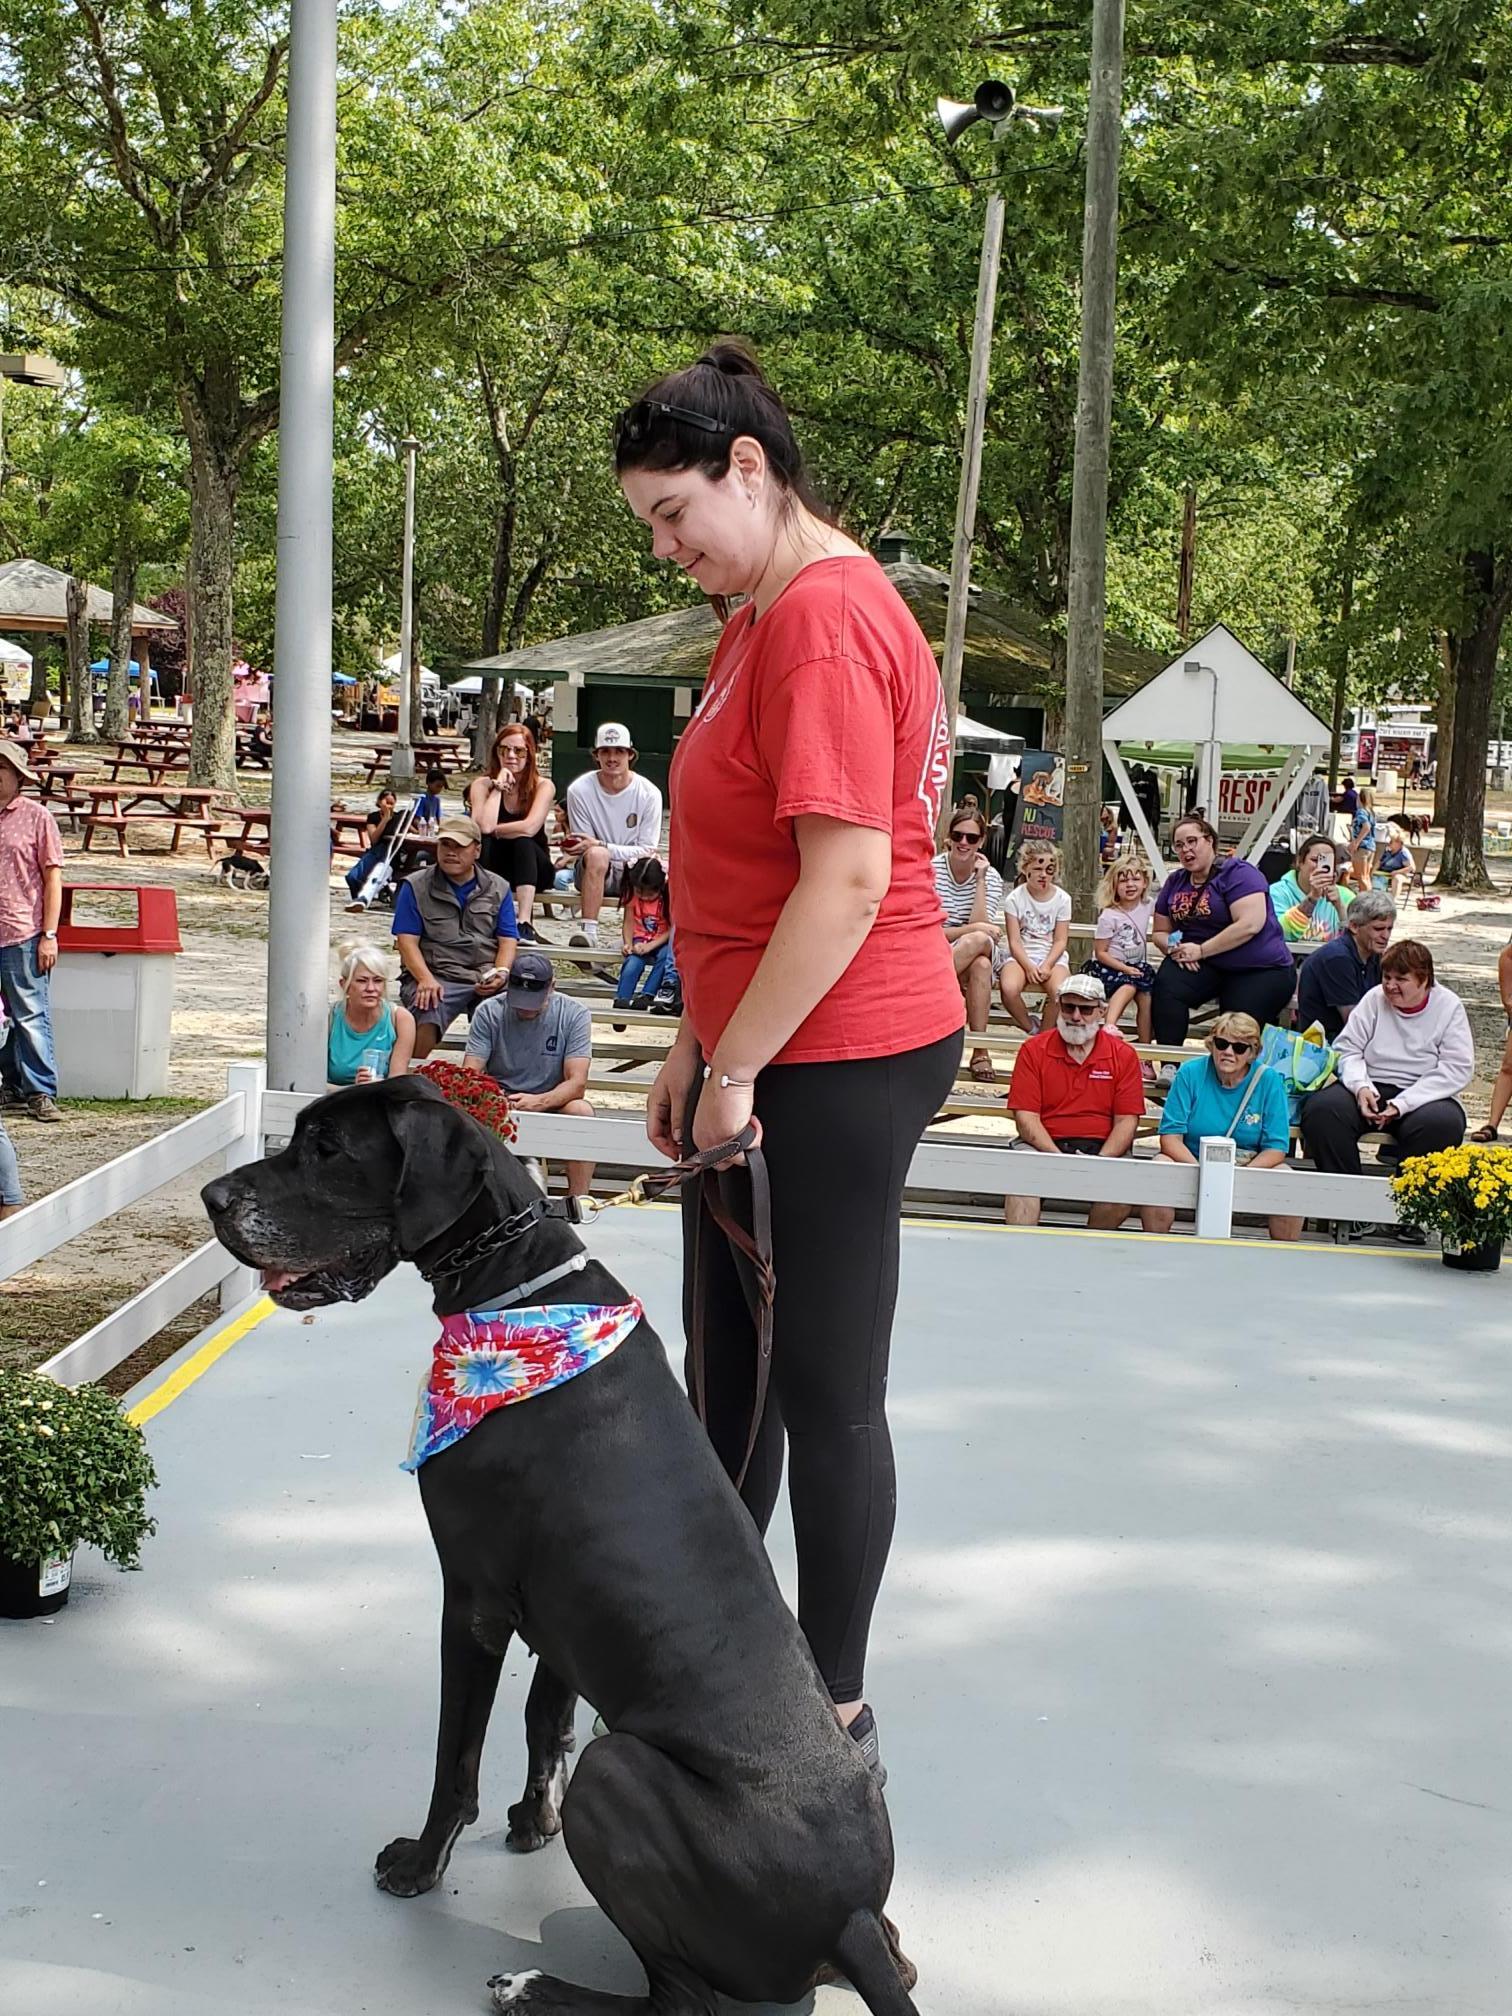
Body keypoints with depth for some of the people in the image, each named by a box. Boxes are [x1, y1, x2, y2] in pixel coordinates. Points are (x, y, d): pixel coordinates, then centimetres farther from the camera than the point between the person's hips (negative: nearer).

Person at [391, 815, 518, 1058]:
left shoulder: (498, 889, 18)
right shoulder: (416, 887, 10)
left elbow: (508, 941, 14)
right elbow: (407, 941, 2)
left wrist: (501, 973, -8)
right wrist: (426, 979, -16)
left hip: (486, 979, 2)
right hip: (437, 977, -2)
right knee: (427, 1019, -37)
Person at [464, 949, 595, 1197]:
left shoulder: (574, 1014, -7)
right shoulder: (489, 1012, -4)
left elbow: (577, 1083, -14)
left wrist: (539, 1102, -34)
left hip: (551, 1102, 0)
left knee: (582, 1111, -33)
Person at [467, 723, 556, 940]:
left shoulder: (543, 786, -9)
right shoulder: (482, 785, -5)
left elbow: (529, 828, -26)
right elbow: (484, 826, -24)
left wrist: (494, 830, -16)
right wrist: (498, 786, -19)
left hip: (533, 869, -1)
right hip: (491, 871, 1)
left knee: (523, 841, -33)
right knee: (479, 840, -28)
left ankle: (525, 924, -45)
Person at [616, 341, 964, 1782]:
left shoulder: (825, 622, -18)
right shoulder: (761, 619, 14)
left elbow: (848, 879, -24)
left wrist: (737, 1069, -17)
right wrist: (696, 1049, 19)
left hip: (840, 1065, -10)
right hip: (762, 1056, 10)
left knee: (825, 1396, 1)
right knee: (728, 1371, 19)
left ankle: (836, 1716, 16)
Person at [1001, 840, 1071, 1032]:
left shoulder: (1062, 899, 3)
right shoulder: (1015, 899, -1)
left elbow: (1060, 940, 0)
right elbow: (1014, 941, -4)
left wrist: (1047, 965, -17)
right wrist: (1029, 967, -18)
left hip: (1052, 956, 0)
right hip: (1021, 956, 0)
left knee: (1060, 992, -32)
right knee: (1008, 989, -33)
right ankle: (1031, 1030, -6)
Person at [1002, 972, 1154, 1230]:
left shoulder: (1123, 1056, 7)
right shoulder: (1034, 1050, 5)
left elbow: (1126, 1120, 2)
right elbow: (1026, 1117, -2)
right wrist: (1059, 1159, -17)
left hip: (1103, 1149, 0)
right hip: (1045, 1146, 0)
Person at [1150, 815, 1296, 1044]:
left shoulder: (1237, 873, -10)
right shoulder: (1175, 882, 11)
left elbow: (1250, 924, -23)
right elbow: (1161, 932, 18)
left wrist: (1200, 950, -21)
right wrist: (1175, 948, -7)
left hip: (1259, 969, -5)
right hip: (1207, 967, 5)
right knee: (1166, 987, -25)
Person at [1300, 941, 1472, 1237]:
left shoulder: (1449, 1007, 0)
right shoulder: (1375, 999, 7)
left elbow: (1457, 1069, -8)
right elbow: (1347, 1049, 7)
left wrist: (1402, 1104, -18)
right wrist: (1361, 1087, -16)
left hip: (1426, 1096, -2)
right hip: (1371, 1088, 2)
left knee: (1442, 1124, -37)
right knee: (1321, 1109, -27)